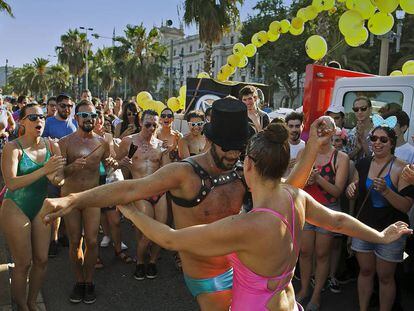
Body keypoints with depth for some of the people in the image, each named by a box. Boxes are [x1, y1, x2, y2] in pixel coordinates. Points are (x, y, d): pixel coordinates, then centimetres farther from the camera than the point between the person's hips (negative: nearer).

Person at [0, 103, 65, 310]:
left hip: (41, 207, 4)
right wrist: (44, 170, -36)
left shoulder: (51, 145, -4)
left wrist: (55, 177, -32)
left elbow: (60, 179, -8)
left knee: (41, 260, 9)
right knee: (23, 263, 4)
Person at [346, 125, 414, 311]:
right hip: (363, 227, 4)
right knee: (365, 271, 16)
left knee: (385, 277, 9)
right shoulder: (363, 164, 2)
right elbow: (354, 195, 13)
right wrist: (351, 189, -9)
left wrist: (386, 191, -32)